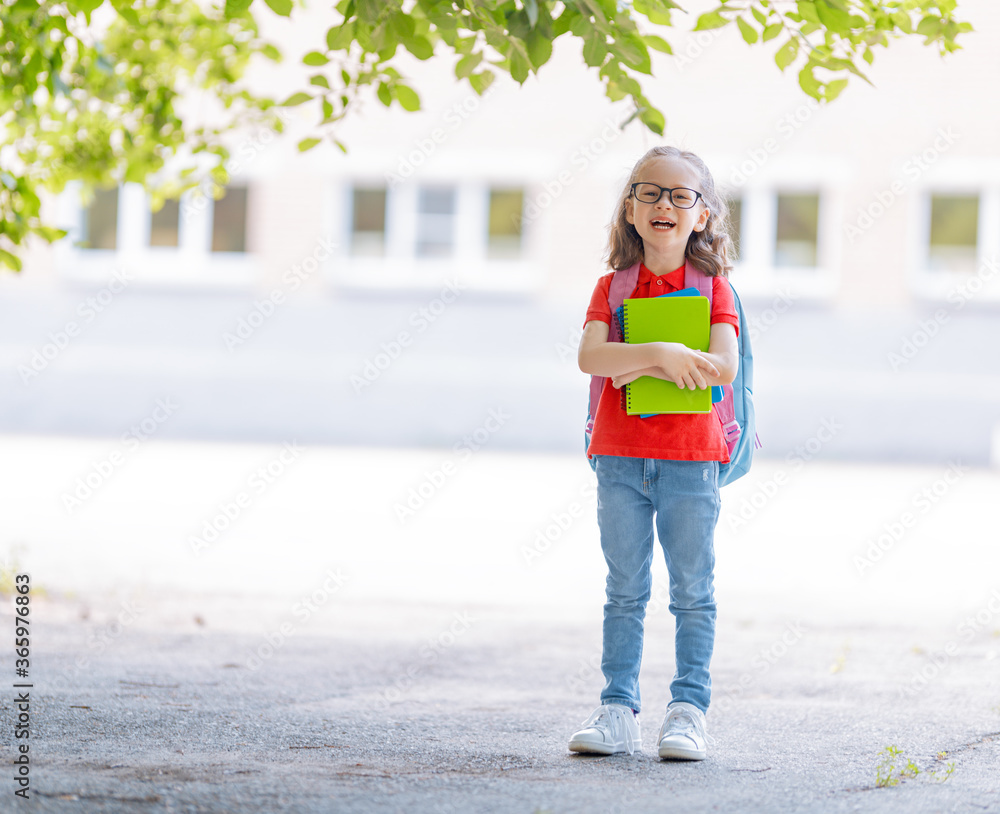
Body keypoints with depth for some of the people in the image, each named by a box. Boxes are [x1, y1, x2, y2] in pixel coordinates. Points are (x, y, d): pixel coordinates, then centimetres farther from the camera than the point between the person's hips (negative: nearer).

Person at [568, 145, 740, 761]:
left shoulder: (712, 287, 2)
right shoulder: (613, 287, 7)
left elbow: (723, 366, -13)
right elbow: (590, 356, -11)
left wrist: (643, 366, -14)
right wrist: (663, 354, -22)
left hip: (690, 457, -2)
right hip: (620, 456, 2)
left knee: (692, 591, 2)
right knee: (625, 592, 6)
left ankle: (689, 709, 7)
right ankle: (618, 710, 8)